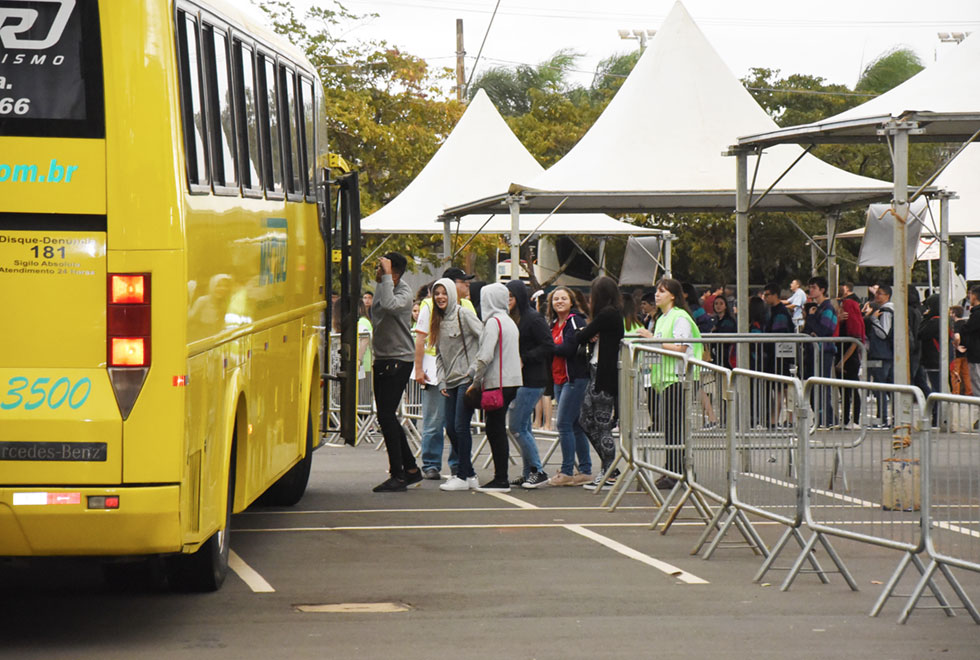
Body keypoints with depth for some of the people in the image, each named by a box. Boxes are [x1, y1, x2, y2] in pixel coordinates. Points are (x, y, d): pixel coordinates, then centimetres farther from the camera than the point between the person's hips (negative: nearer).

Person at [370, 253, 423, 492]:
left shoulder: (404, 292, -14)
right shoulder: (381, 287, 11)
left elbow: (389, 305, -37)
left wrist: (387, 276, -29)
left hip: (398, 360, -9)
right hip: (382, 359, 9)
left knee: (387, 416, -11)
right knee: (386, 417, 12)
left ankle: (398, 475, -7)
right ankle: (411, 468, 22)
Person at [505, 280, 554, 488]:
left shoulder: (534, 319, -12)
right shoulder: (513, 319, 14)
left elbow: (548, 347, -16)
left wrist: (523, 359, -17)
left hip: (531, 380, -9)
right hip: (517, 379, 9)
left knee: (517, 427, -10)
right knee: (523, 428, 10)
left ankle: (538, 470, -3)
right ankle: (529, 473, 15)